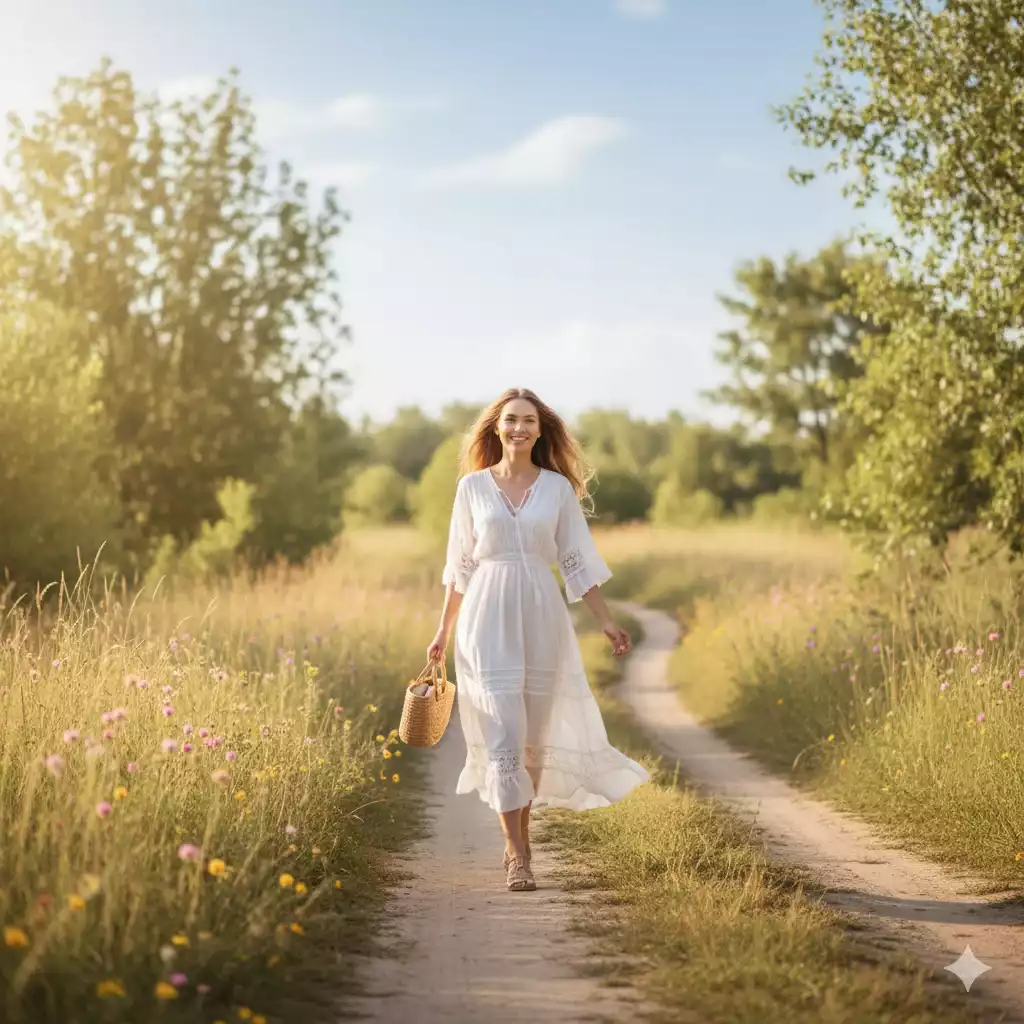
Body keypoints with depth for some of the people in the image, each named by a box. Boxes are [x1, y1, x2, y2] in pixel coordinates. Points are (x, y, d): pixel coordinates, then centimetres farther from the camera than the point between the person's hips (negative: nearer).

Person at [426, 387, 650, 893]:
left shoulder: (559, 487, 5)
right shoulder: (472, 486, 5)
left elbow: (577, 562, 8)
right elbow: (460, 565, 10)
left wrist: (607, 622, 3)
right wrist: (443, 631, 11)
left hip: (542, 619, 1)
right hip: (488, 621, -1)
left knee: (534, 736, 8)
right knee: (503, 734, -10)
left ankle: (517, 840, 26)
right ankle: (517, 856, -8)